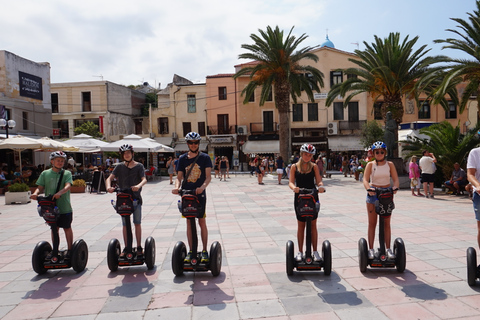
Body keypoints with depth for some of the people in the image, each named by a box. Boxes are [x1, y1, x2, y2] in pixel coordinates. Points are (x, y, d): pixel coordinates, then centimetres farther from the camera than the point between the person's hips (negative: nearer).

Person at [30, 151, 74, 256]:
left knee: (67, 228, 8)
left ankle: (70, 249, 21)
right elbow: (40, 187, 3)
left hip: (64, 207, -2)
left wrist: (59, 193, -36)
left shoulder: (67, 173, -2)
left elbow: (68, 186, -17)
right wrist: (36, 193, -19)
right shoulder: (45, 173, 5)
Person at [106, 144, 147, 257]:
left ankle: (139, 247, 14)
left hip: (136, 197, -1)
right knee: (125, 224, 7)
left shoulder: (139, 166, 1)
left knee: (137, 223, 4)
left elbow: (144, 179, -12)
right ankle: (126, 248, 17)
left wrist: (138, 185, -34)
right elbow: (109, 178, -4)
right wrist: (108, 187, -26)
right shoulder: (120, 167, 6)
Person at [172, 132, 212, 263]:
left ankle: (204, 251, 13)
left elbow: (208, 176, -9)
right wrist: (177, 187, -15)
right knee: (189, 222, 8)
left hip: (199, 194, -3)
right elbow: (179, 177, 6)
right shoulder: (183, 159, 8)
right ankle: (191, 251, 18)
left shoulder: (205, 158, -1)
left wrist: (202, 187, -28)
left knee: (202, 222, 1)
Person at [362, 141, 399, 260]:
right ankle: (371, 249, 11)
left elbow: (396, 179, -4)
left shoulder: (390, 164, 4)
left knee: (387, 223, 6)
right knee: (372, 223, 4)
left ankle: (388, 249, 14)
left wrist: (395, 187, -25)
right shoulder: (370, 164, -1)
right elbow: (365, 179, -12)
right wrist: (368, 189, -31)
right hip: (373, 194, -1)